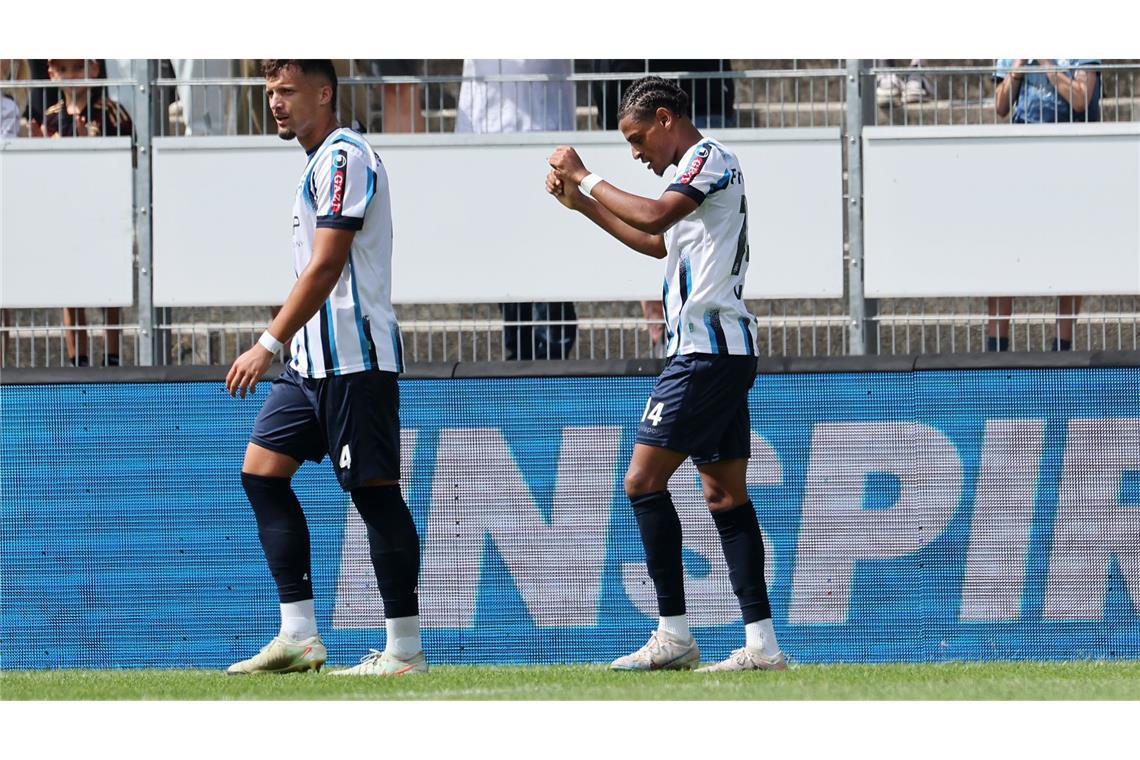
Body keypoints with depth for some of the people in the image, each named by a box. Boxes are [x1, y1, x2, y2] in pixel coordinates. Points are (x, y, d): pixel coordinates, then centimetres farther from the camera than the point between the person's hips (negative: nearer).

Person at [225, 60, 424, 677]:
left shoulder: (344, 156, -12)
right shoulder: (322, 162, 19)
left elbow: (326, 266, -20)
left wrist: (268, 344, -23)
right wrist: (279, 347, 23)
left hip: (353, 358, -10)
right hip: (314, 361, 10)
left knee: (374, 489, -7)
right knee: (262, 470, 5)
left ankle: (404, 649, -4)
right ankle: (298, 636, 4)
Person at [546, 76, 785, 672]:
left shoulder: (710, 158, -9)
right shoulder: (701, 167, 22)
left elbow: (654, 216, -24)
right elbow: (660, 242, 34)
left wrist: (584, 178, -13)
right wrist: (582, 204, 29)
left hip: (706, 348, -10)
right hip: (724, 350, 10)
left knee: (643, 479, -9)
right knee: (726, 493, 6)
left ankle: (673, 634, -11)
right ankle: (760, 643, 2)